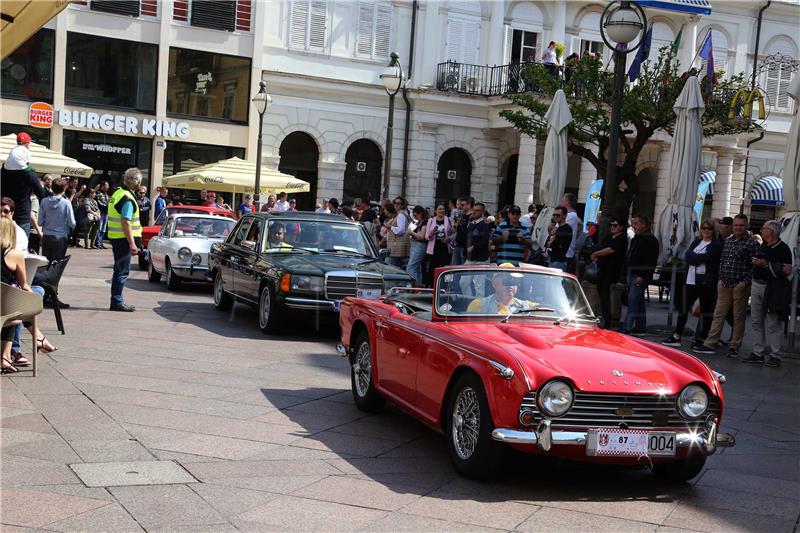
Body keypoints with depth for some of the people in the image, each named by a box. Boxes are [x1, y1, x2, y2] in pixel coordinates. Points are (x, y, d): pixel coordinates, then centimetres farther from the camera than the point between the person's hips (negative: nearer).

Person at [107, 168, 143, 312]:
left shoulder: (117, 193, 13)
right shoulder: (128, 199, -18)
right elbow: (125, 222, -24)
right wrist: (132, 243, -24)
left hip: (116, 237, 10)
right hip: (123, 239, -10)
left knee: (120, 270, 16)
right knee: (122, 271, -5)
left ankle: (117, 301, 21)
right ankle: (117, 302, -2)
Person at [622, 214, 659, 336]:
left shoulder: (650, 239, -10)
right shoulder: (636, 238, 20)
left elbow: (650, 261, -18)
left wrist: (642, 276, -23)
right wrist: (627, 274, 18)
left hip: (641, 276, -10)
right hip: (632, 275, 10)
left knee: (633, 300, -15)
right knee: (638, 302, 12)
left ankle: (627, 328, -19)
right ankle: (641, 328, 17)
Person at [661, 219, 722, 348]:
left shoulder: (717, 244, -3)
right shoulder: (696, 242, 17)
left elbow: (706, 257, -16)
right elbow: (688, 256, 3)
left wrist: (694, 258, -4)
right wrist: (700, 259, -11)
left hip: (707, 282, -6)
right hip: (691, 280, 6)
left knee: (706, 310, 2)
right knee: (683, 308, 6)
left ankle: (702, 338, 9)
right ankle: (676, 336, 11)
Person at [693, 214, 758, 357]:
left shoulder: (750, 243, -5)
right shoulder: (727, 241, 12)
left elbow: (754, 266, -9)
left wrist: (745, 282, -15)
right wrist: (721, 278, 11)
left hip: (740, 286, -5)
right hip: (724, 285, 5)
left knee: (738, 317, 3)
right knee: (718, 315, 4)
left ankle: (734, 347, 11)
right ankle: (710, 345, 4)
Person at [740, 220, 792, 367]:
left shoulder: (782, 249, -10)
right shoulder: (762, 247, 15)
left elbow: (787, 270, -18)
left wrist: (766, 265, -20)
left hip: (773, 288, -8)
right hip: (757, 286, 8)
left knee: (773, 324, -5)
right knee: (757, 322, 10)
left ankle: (774, 356, -1)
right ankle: (758, 353, 17)